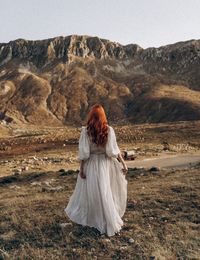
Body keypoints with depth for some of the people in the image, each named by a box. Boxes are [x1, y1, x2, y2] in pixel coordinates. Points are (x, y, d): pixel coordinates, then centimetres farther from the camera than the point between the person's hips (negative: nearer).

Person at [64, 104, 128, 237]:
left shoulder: (86, 131, -12)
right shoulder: (109, 130, -9)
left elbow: (84, 153, -11)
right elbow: (114, 150, -9)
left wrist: (81, 168, -3)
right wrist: (123, 163, -1)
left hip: (91, 164, -1)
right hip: (106, 163, 1)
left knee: (91, 192, 15)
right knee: (105, 192, 15)